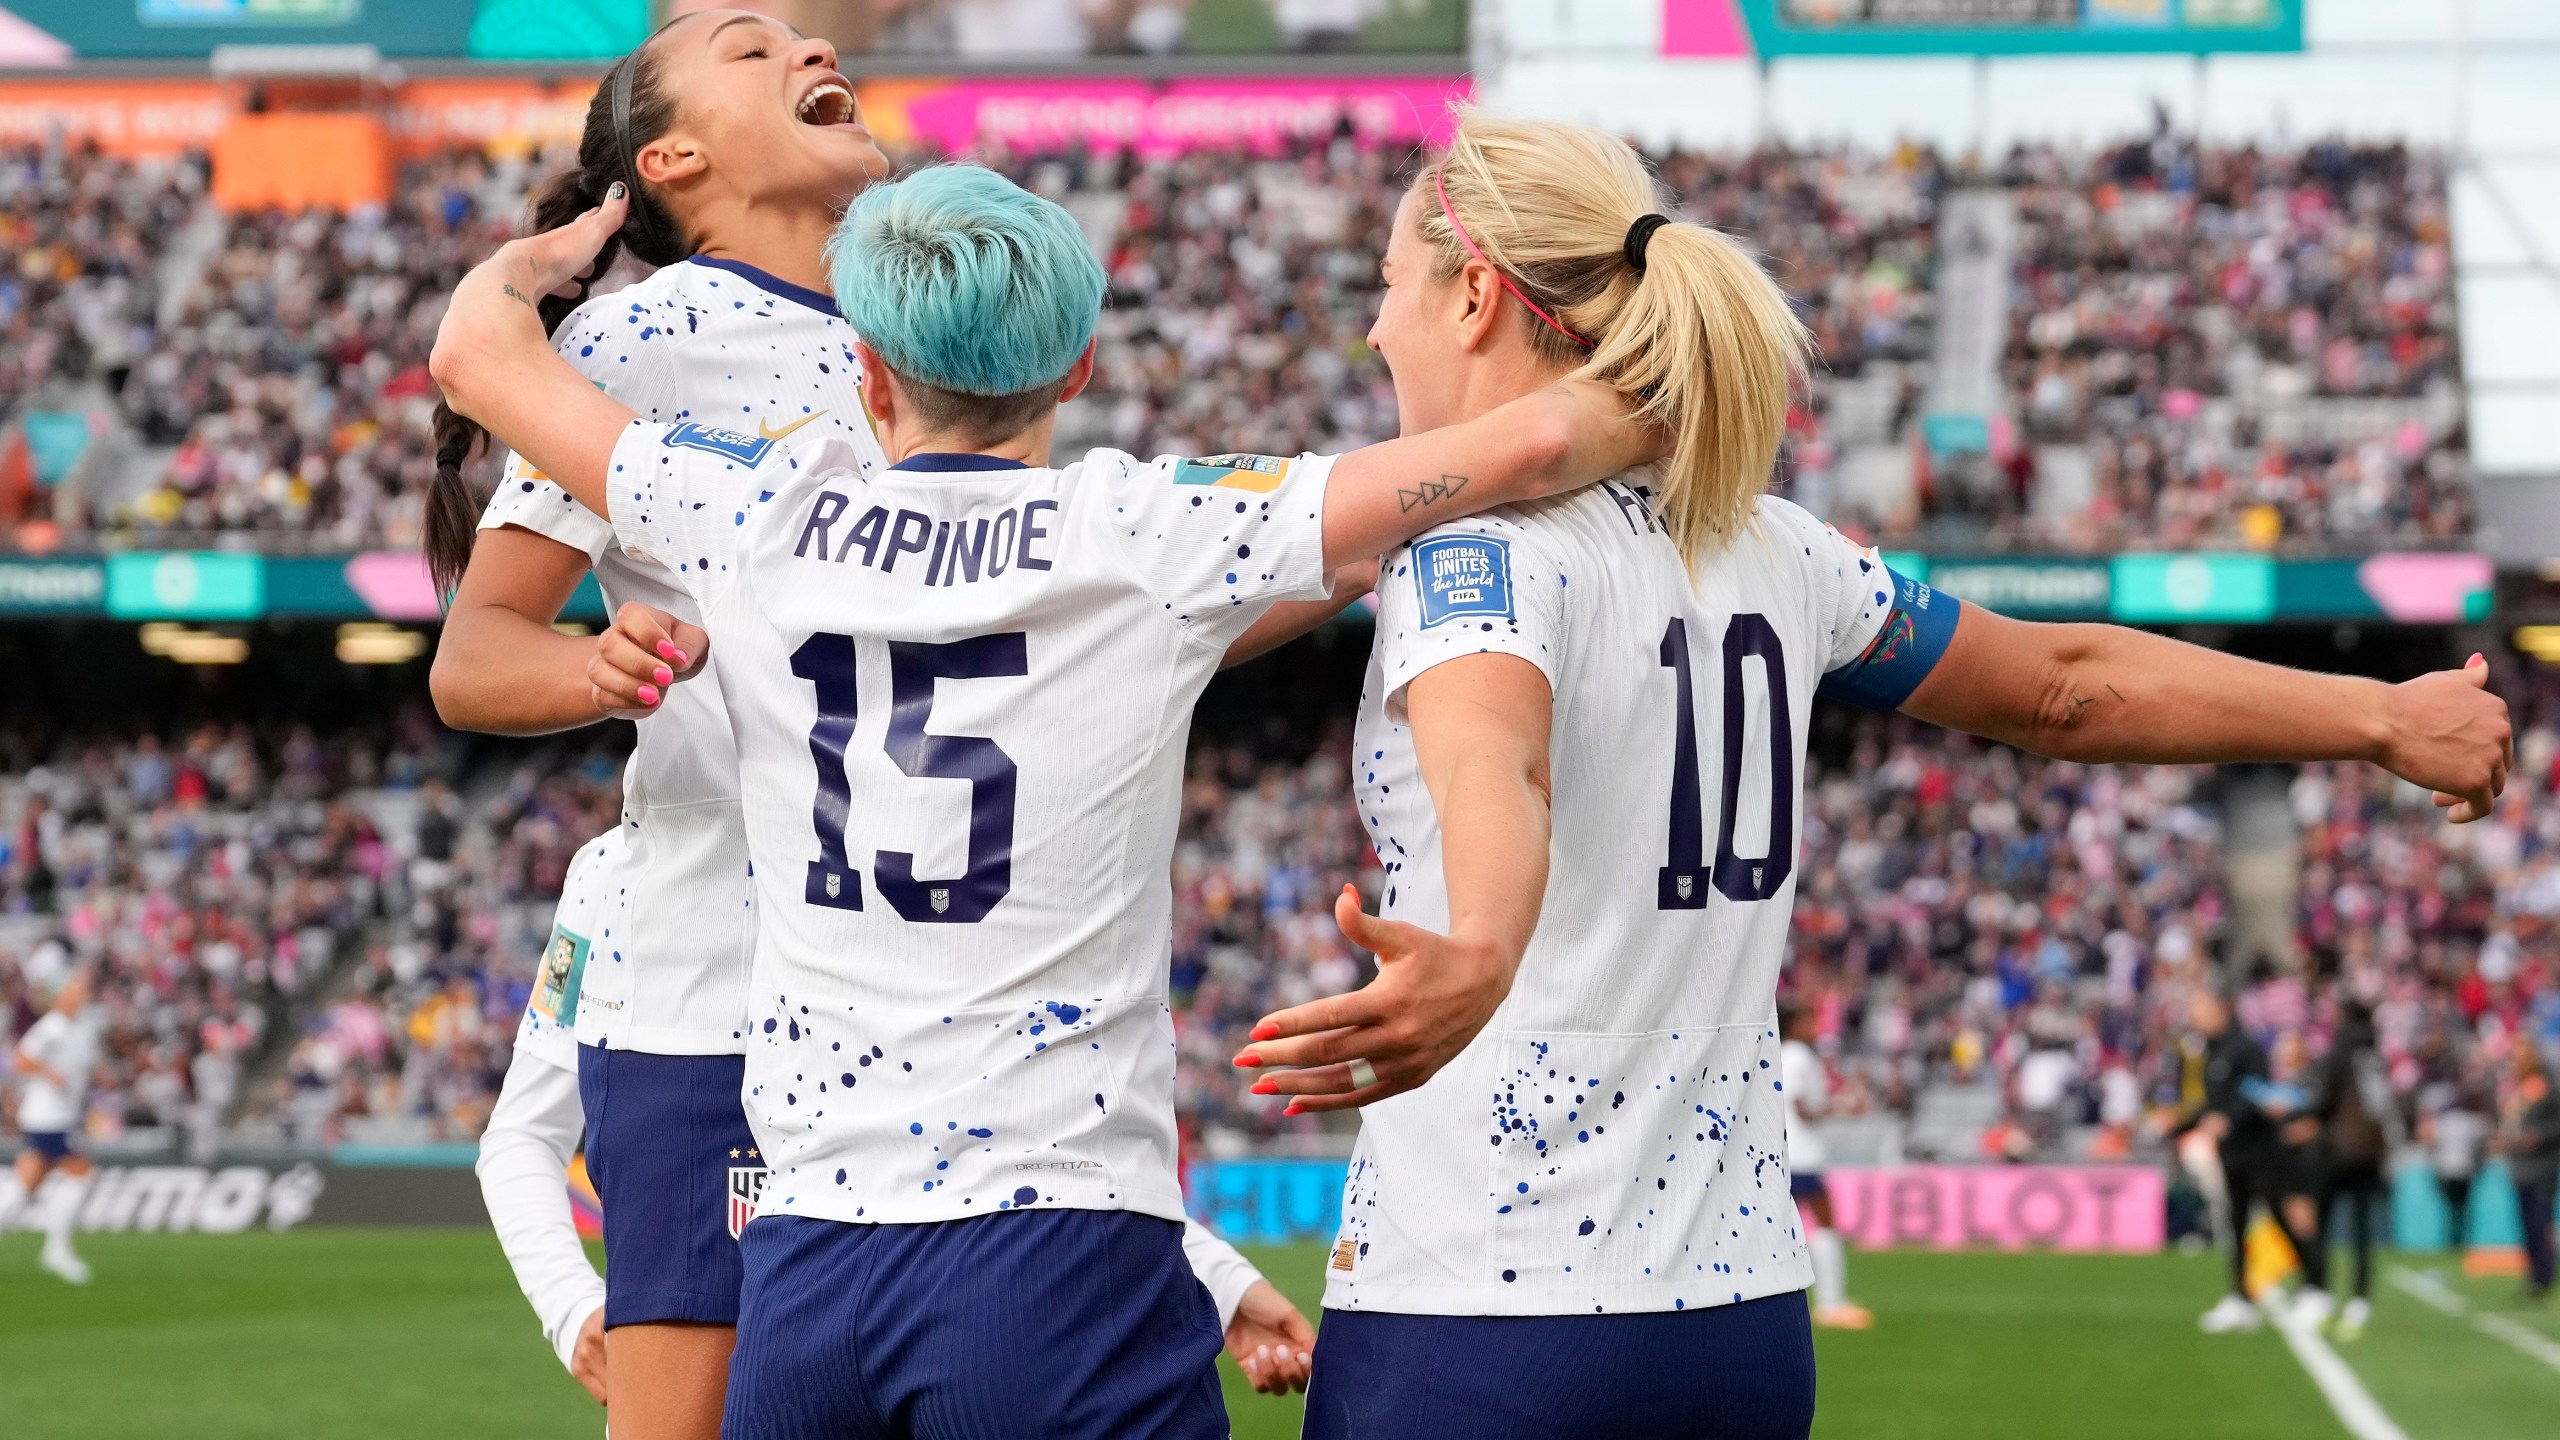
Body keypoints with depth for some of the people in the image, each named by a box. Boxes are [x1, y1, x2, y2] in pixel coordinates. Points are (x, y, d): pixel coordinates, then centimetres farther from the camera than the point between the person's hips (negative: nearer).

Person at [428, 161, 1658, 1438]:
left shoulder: (761, 519, 4)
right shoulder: (1146, 538, -4)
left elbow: (476, 353, 20)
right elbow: (1530, 445, -5)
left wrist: (568, 240, 40)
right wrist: (1645, 419, 16)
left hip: (801, 1268, 3)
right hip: (1061, 1271, -3)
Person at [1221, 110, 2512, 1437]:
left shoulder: (1475, 541, -10)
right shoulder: (1761, 548, 11)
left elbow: (1494, 765, -32)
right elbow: (2064, 687, 19)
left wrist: (1473, 958, -53)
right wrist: (2383, 715, 31)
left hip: (1476, 1320, -7)